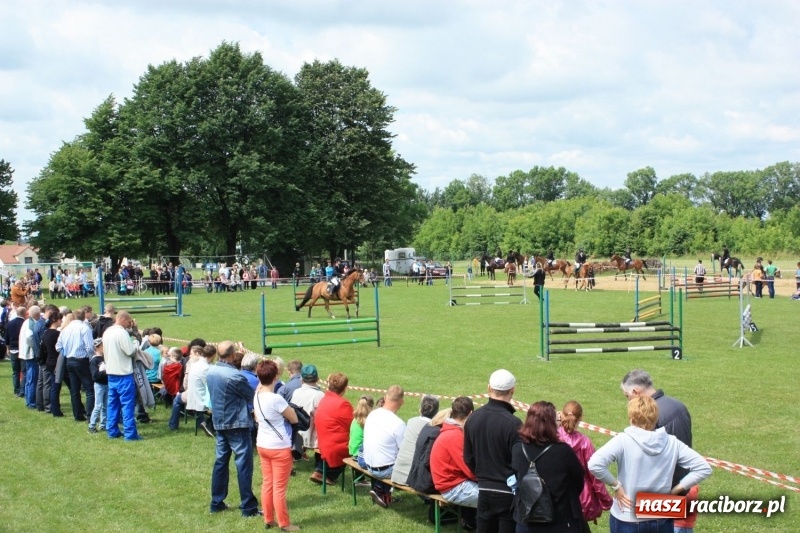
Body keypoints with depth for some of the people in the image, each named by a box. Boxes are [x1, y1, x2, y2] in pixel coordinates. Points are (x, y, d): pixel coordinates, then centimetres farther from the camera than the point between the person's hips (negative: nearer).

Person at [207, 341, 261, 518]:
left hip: (219, 422, 8)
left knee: (221, 461, 14)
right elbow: (253, 395, -11)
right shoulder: (235, 376, -22)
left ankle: (216, 502, 19)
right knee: (243, 464, -2)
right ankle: (248, 507, 0)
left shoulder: (210, 372, 3)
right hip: (237, 424, -8)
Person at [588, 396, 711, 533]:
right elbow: (703, 468, -2)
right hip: (661, 521, 3)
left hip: (627, 521, -3)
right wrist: (676, 489, 0)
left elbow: (594, 464, -27)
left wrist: (615, 485, -13)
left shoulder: (623, 441, -15)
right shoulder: (672, 442, -4)